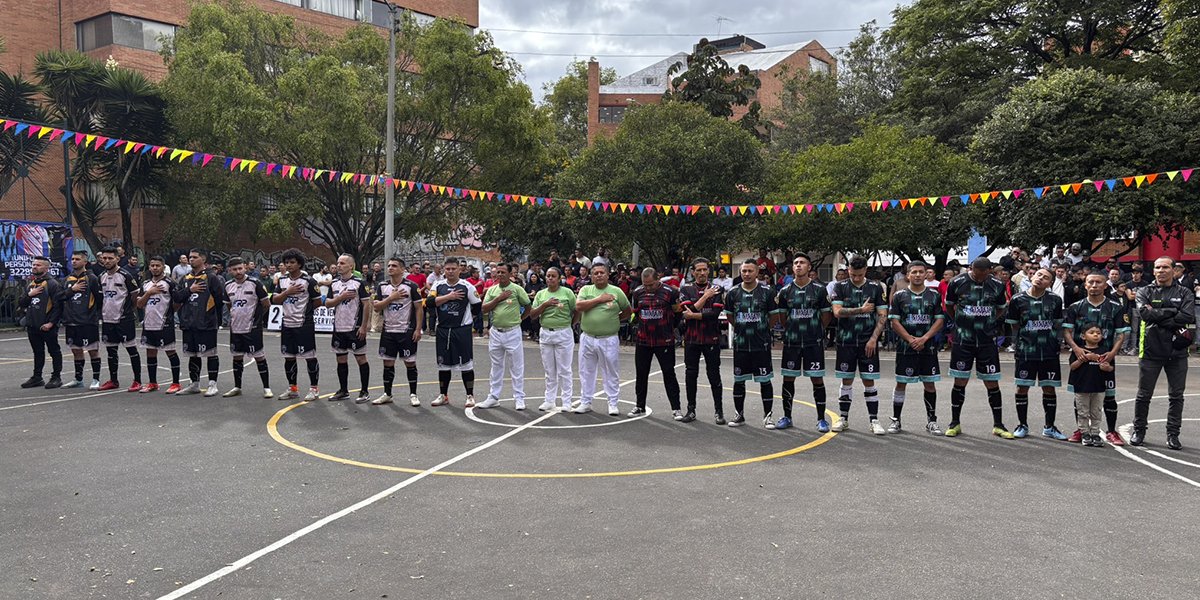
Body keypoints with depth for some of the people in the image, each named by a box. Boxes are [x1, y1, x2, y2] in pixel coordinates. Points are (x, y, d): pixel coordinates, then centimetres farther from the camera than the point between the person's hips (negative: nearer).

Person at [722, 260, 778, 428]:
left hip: (762, 344, -2)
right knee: (739, 380, 9)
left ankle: (768, 416, 12)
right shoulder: (732, 293, 3)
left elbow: (774, 316, 5)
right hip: (740, 344, 3)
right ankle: (739, 415, 23)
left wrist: (762, 329, 7)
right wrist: (742, 328, 11)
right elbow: (729, 316, 14)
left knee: (765, 380, 2)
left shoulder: (767, 292, -3)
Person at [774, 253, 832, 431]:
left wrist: (816, 330, 8)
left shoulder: (819, 289, -1)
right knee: (788, 378, 7)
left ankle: (821, 419, 10)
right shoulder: (785, 291, 5)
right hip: (791, 342, 2)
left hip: (814, 342, -2)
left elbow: (827, 315, 6)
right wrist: (792, 330, 11)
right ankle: (787, 417, 19)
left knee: (817, 379, 0)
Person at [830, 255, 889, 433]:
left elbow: (883, 315, -1)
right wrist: (861, 310, -11)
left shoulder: (875, 287, 2)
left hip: (868, 342, 0)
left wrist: (873, 338, -9)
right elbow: (837, 312, -10)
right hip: (846, 341, 1)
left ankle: (874, 421, 7)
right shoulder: (840, 286, 2)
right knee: (846, 381, 7)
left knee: (869, 381, 0)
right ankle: (843, 419, 18)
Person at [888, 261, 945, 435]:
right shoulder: (899, 296, 2)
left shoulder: (934, 295, 6)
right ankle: (896, 420, 12)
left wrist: (924, 338, -11)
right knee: (901, 383, 2)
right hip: (905, 347, -1)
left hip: (928, 347, 1)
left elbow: (940, 320, 1)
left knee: (930, 383, 5)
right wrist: (911, 340, -12)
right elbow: (894, 322, -2)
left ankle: (931, 421, 16)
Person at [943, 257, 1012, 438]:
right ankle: (955, 423, 17)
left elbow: (1001, 309, 15)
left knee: (992, 383, 3)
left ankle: (998, 425, 15)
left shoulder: (997, 285, -1)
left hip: (987, 340, 1)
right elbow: (949, 306, 10)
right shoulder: (957, 283, -5)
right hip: (963, 340, -1)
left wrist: (985, 323, 8)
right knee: (960, 381, 4)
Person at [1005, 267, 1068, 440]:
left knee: (1049, 388, 7)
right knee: (1022, 387, 3)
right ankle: (1022, 425, 18)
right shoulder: (1018, 300, -3)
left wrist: (1050, 338, 5)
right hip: (1026, 350, -1)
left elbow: (1057, 325, 12)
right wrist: (1029, 335, 3)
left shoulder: (1055, 300, 1)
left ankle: (1049, 427, 21)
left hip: (1049, 351, 1)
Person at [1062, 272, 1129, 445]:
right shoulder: (1075, 307, 6)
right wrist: (1075, 348, -14)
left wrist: (1113, 352, -12)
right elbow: (1066, 330, 2)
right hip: (1081, 356, 1)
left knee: (1109, 395, 2)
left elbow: (1122, 333, 2)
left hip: (1105, 358, -1)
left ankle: (1111, 431, 14)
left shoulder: (1115, 308, 4)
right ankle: (1080, 429, 18)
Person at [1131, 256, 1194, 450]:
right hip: (1151, 350, -1)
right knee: (1144, 395, 6)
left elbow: (1187, 317, -13)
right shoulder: (1145, 292, 5)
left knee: (1176, 396, 7)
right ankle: (1138, 431, 18)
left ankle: (1173, 434, 17)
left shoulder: (1184, 293, 5)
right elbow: (1145, 313, -14)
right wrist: (1172, 311, -14)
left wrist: (1157, 315, -14)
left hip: (1177, 352, 1)